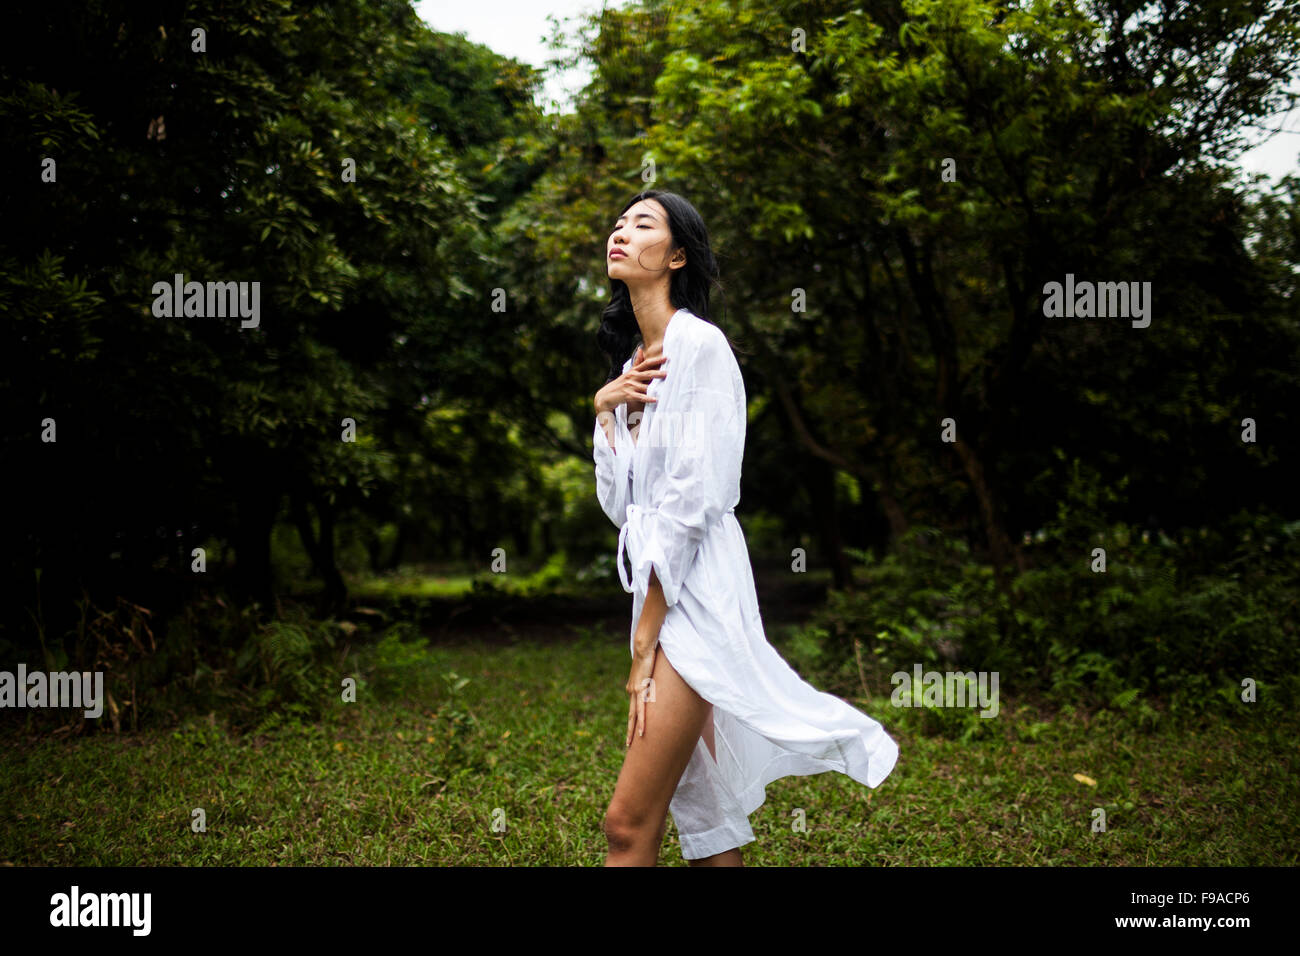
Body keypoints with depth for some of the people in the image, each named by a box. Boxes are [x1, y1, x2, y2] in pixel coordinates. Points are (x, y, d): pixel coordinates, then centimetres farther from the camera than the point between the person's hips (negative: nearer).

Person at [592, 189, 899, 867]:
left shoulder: (698, 343, -9)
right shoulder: (634, 363, 16)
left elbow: (692, 499, -16)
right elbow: (619, 505, 13)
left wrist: (646, 637, -15)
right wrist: (604, 410, 1)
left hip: (693, 596, -9)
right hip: (656, 591, 9)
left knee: (628, 824, -9)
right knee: (703, 816, 11)